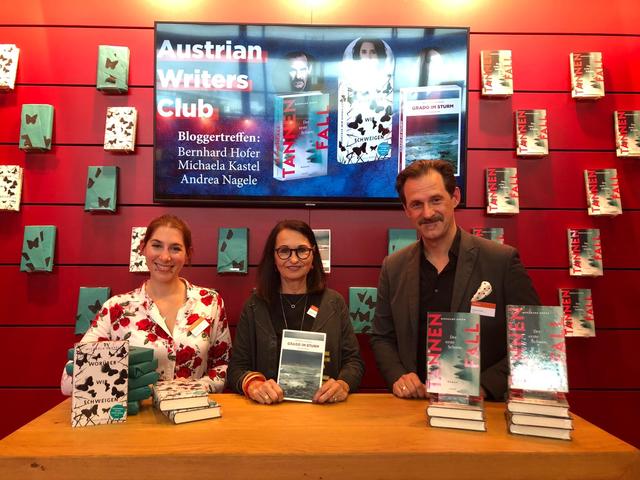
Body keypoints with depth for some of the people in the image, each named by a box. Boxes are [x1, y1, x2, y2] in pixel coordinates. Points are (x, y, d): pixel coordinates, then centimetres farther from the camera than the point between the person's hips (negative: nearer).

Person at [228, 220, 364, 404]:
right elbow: (237, 366, 4)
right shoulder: (254, 306, 5)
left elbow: (353, 360, 7)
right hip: (268, 408, 0)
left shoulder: (334, 303, 6)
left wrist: (343, 384, -15)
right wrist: (253, 384, -17)